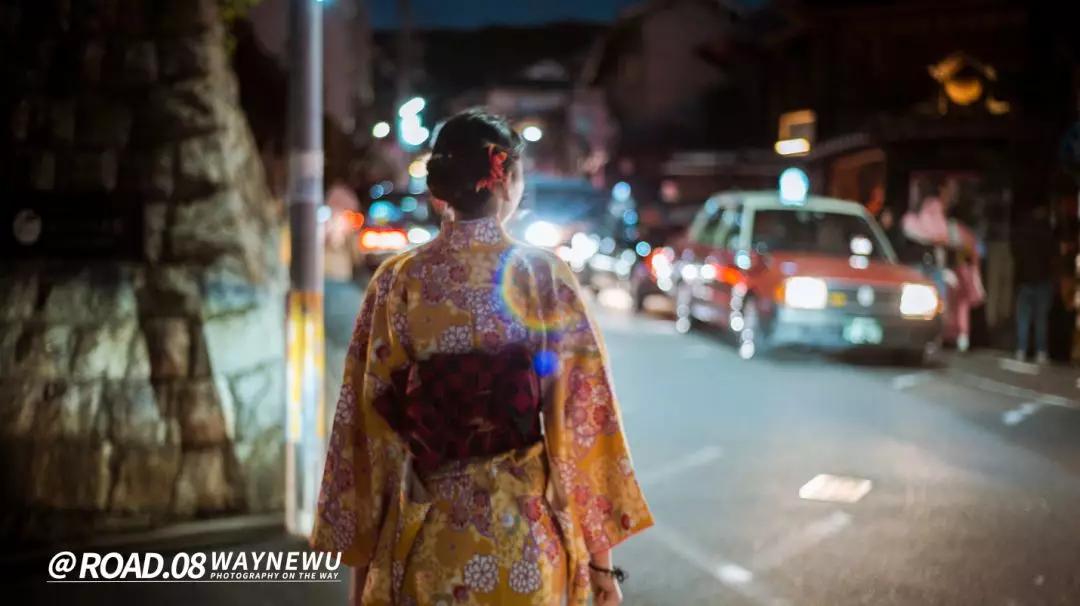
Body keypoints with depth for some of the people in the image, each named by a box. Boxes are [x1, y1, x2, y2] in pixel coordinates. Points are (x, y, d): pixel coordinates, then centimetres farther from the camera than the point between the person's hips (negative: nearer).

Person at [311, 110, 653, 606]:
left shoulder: (396, 282, -3)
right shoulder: (545, 277, -7)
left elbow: (366, 429, -1)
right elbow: (582, 419, -8)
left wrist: (362, 553, 6)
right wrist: (599, 552, -1)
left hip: (426, 542, 2)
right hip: (525, 535, -1)